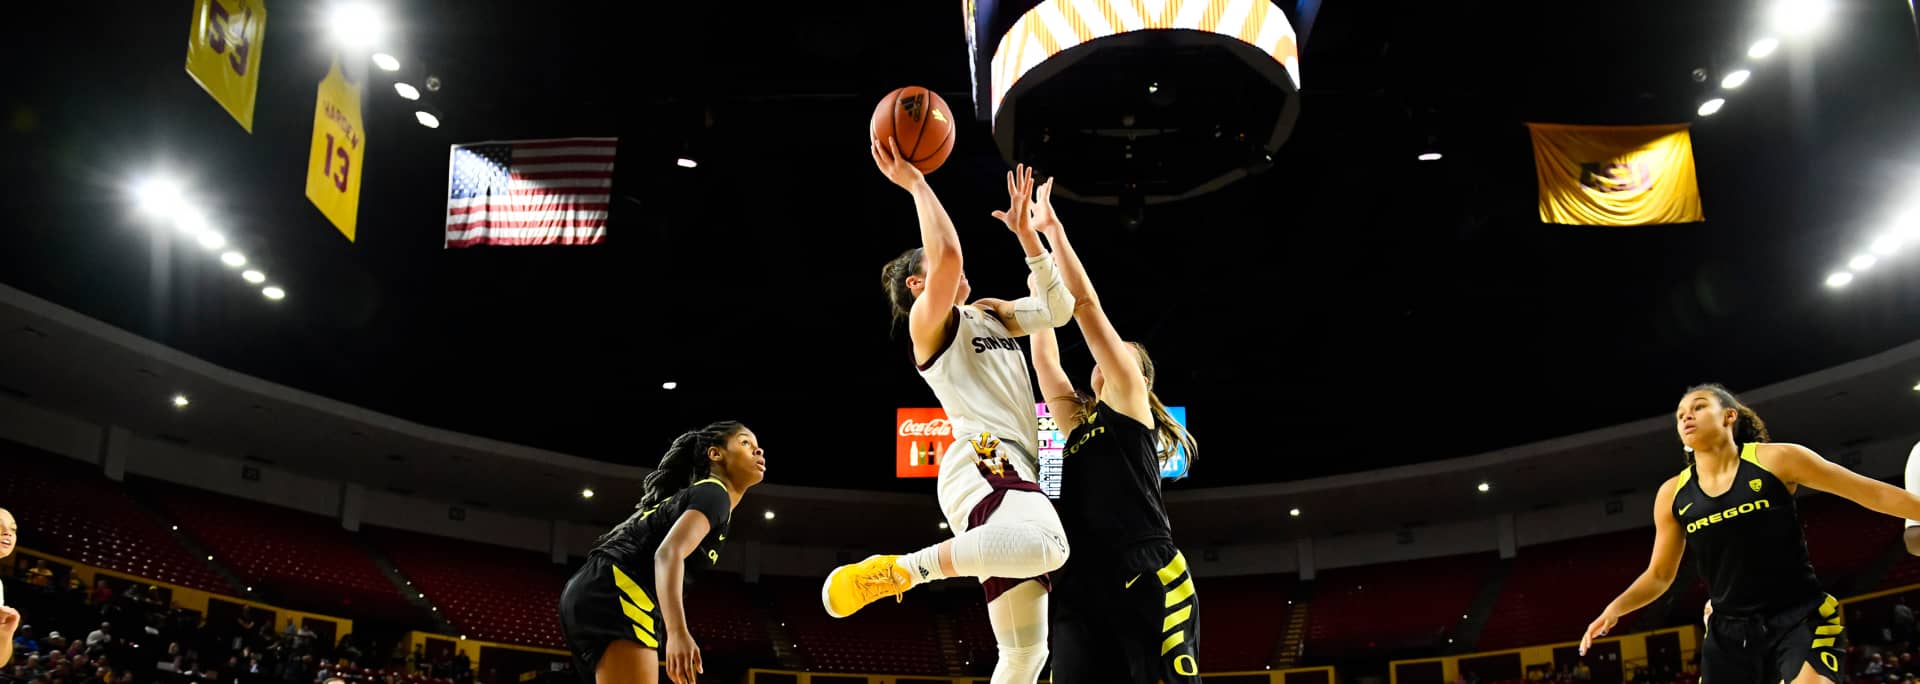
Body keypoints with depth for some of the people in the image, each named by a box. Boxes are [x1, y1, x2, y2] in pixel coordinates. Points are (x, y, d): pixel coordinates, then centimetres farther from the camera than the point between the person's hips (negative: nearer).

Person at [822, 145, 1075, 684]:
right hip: (985, 463, -8)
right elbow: (948, 255, -14)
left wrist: (1025, 231, 22)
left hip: (1011, 469, 8)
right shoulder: (928, 318, 6)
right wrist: (915, 183, -4)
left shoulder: (988, 314, 30)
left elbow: (1058, 308, 24)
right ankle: (892, 571, -31)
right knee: (1046, 546, -41)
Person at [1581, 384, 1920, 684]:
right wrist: (1615, 608, -5)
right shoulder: (1673, 495, 4)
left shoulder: (1776, 460, -5)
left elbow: (1871, 492, -1)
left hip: (1801, 619, -3)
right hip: (1729, 632, 4)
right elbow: (1659, 575, 12)